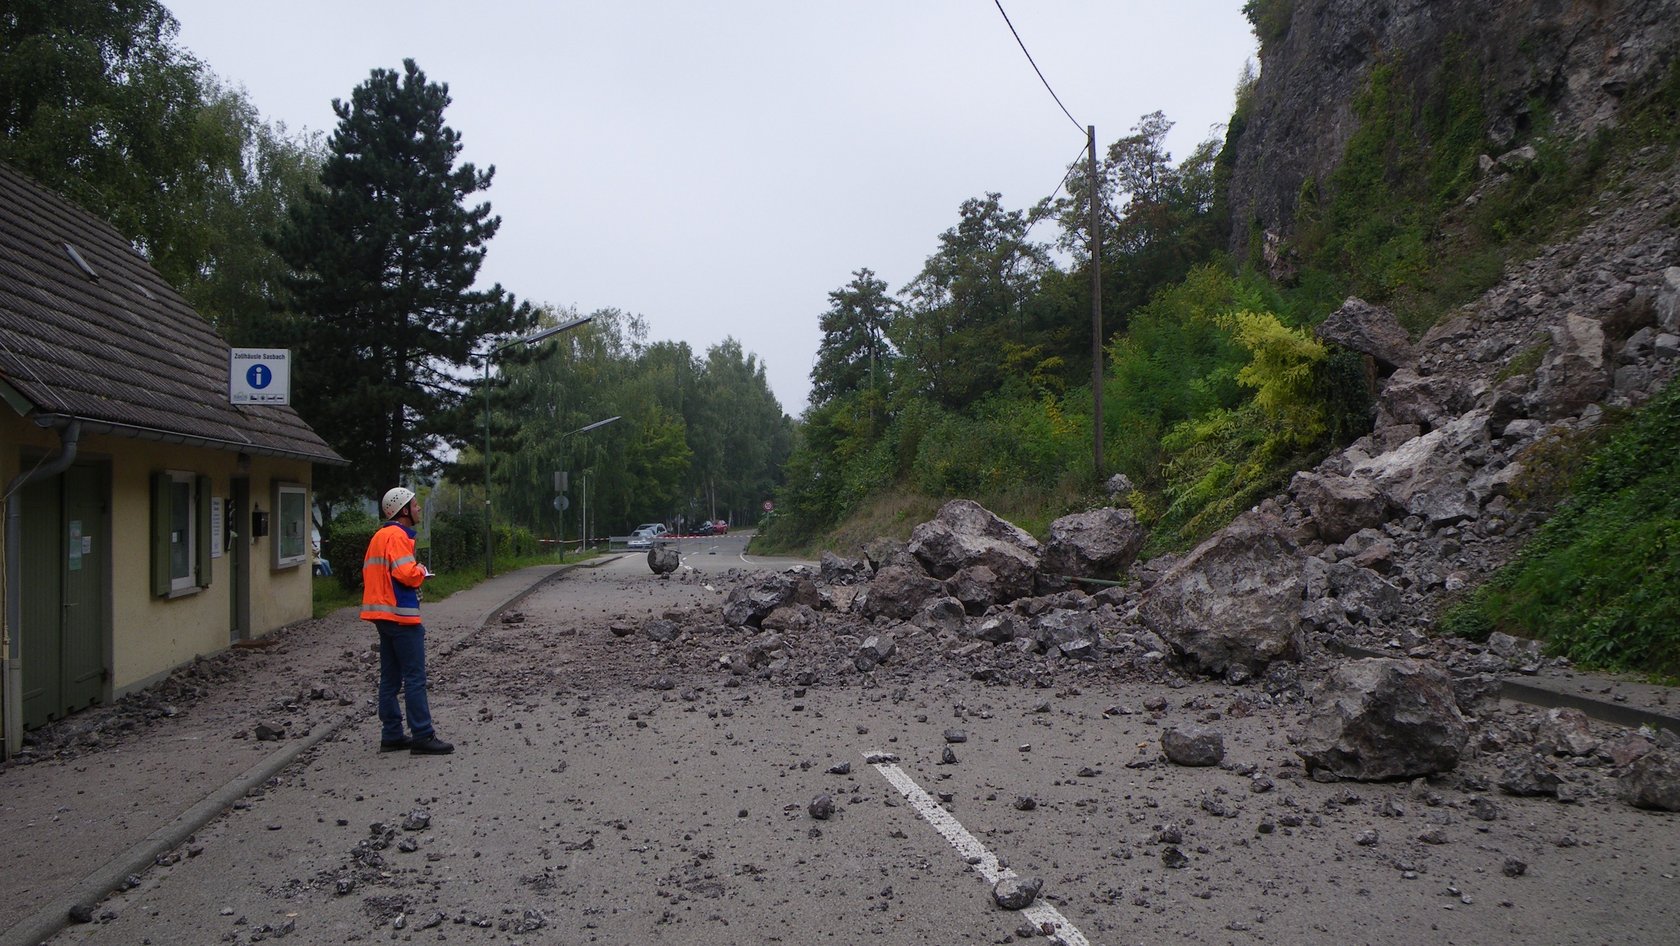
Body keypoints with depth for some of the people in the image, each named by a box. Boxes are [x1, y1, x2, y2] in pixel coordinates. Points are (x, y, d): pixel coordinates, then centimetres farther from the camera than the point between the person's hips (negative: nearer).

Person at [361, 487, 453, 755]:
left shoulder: (380, 536, 17)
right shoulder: (397, 536, -14)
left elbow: (371, 572, 19)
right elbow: (406, 573, -25)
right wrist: (421, 571, -4)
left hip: (384, 616, 10)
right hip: (401, 615, -10)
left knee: (390, 679, 12)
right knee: (415, 679, -7)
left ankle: (391, 735, 16)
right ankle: (423, 737, -6)